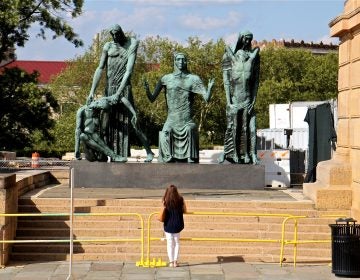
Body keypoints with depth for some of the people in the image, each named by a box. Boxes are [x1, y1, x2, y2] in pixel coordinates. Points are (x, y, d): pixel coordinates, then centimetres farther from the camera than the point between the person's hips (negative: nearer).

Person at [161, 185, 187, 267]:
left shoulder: (165, 200, -10)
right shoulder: (180, 199, -7)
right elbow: (184, 211, 1)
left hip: (168, 224, -1)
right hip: (177, 224, 1)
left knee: (169, 243, 9)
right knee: (177, 243, 15)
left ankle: (171, 262, 8)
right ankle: (175, 261, 11)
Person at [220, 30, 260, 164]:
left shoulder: (253, 55, 6)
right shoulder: (231, 55, 2)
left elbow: (256, 80, 5)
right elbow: (226, 80, -1)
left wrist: (253, 100, -3)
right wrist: (228, 101, -8)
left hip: (248, 99, 1)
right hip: (234, 97, -1)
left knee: (248, 127, -2)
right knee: (233, 126, -2)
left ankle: (248, 153, 0)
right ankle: (234, 153, 3)